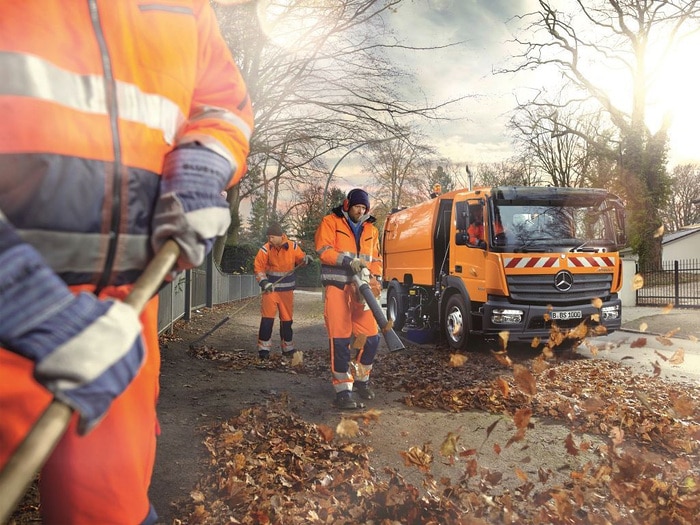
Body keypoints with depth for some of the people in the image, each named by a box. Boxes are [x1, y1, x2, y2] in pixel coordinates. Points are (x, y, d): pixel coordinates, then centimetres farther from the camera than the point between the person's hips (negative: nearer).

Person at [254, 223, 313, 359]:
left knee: (287, 319, 12)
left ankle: (288, 348, 26)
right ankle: (264, 348, 2)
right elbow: (258, 268, -7)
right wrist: (264, 283, -19)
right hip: (271, 289, -2)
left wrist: (306, 259, -15)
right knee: (267, 319, -8)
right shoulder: (266, 249, -10)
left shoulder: (293, 247, -6)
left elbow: (299, 259, 7)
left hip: (287, 290, 2)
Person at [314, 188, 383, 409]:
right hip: (337, 287, -5)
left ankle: (361, 378, 26)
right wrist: (349, 261, -19)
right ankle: (343, 389, -1)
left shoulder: (371, 230, 16)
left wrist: (375, 279, -1)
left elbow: (376, 259, 17)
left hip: (361, 289, 5)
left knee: (371, 338, 3)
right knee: (340, 339, -8)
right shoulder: (330, 222, 1)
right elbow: (324, 251, -9)